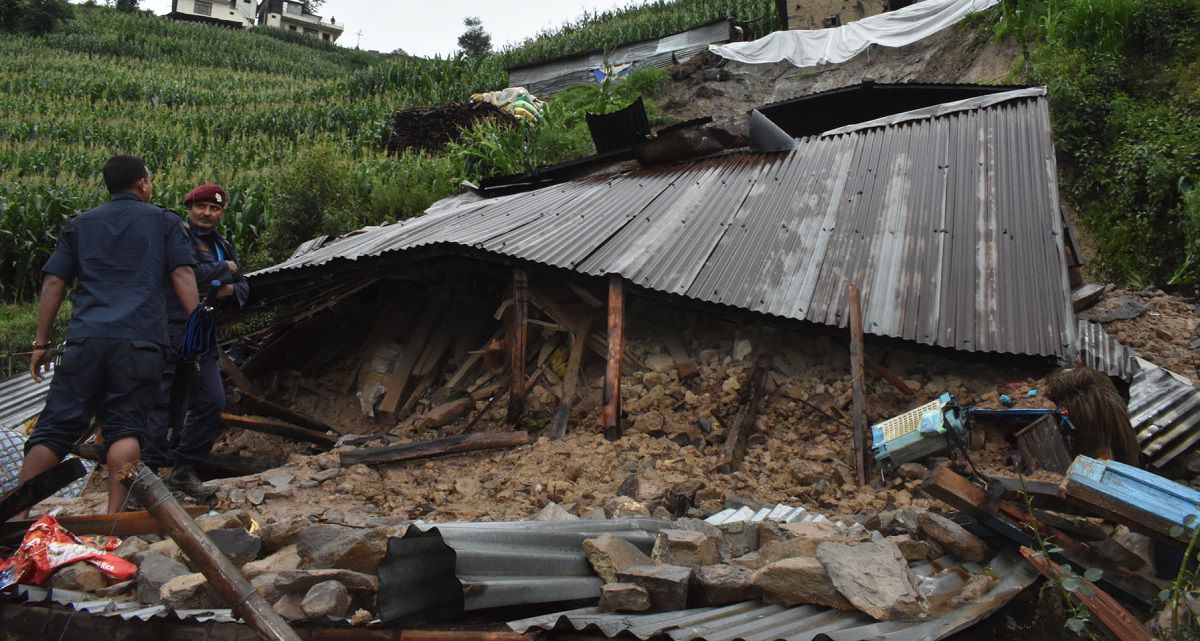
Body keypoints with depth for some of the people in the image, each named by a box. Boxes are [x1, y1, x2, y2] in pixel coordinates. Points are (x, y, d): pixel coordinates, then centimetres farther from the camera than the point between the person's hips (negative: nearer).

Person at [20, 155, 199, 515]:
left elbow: (53, 284, 14)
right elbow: (182, 276, 1)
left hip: (85, 339, 2)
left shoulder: (79, 225, 20)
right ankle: (114, 516, -11)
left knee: (55, 427, 4)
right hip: (140, 342, -2)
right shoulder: (165, 222, 14)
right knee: (125, 427, -1)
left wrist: (41, 342, 15)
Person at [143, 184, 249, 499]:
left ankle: (183, 471, 18)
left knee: (211, 402, 8)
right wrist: (225, 270, -8)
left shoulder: (222, 247, 20)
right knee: (163, 402, -10)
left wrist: (232, 289, -2)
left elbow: (244, 288, 22)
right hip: (172, 333, -9)